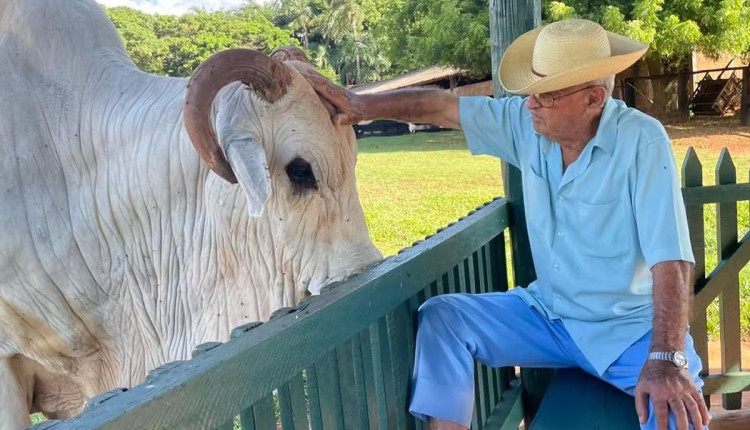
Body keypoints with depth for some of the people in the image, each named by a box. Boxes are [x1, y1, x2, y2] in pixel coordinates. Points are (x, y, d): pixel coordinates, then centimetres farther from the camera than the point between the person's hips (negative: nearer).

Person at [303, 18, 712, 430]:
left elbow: (670, 259, -24)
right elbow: (440, 106, 0)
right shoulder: (526, 124, -6)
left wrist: (668, 359, -33)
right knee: (440, 317, -10)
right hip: (548, 313, 5)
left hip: (629, 326, -4)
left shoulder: (641, 142, -19)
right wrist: (362, 105, -10)